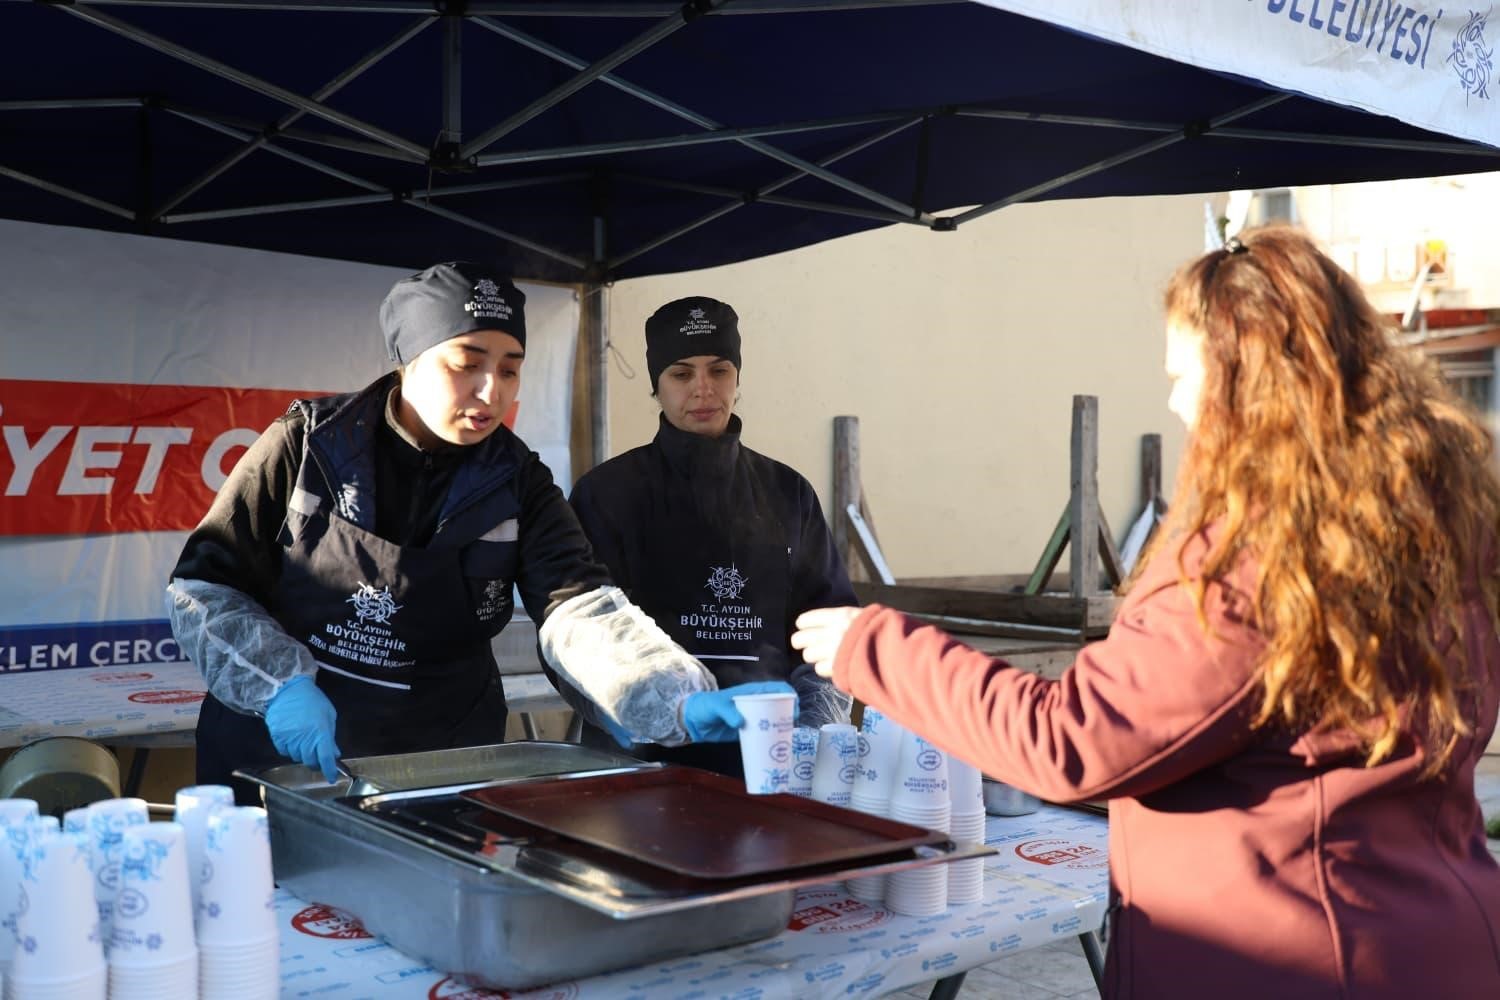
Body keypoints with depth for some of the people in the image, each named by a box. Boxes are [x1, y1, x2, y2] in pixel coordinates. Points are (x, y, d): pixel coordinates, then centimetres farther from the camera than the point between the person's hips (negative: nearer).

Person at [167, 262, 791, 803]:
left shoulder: (517, 485, -4)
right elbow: (202, 587, -5)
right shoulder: (307, 446, -9)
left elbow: (580, 613, -18)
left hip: (444, 781, 1)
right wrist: (281, 686, -21)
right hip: (278, 762, -1)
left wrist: (682, 704, -35)